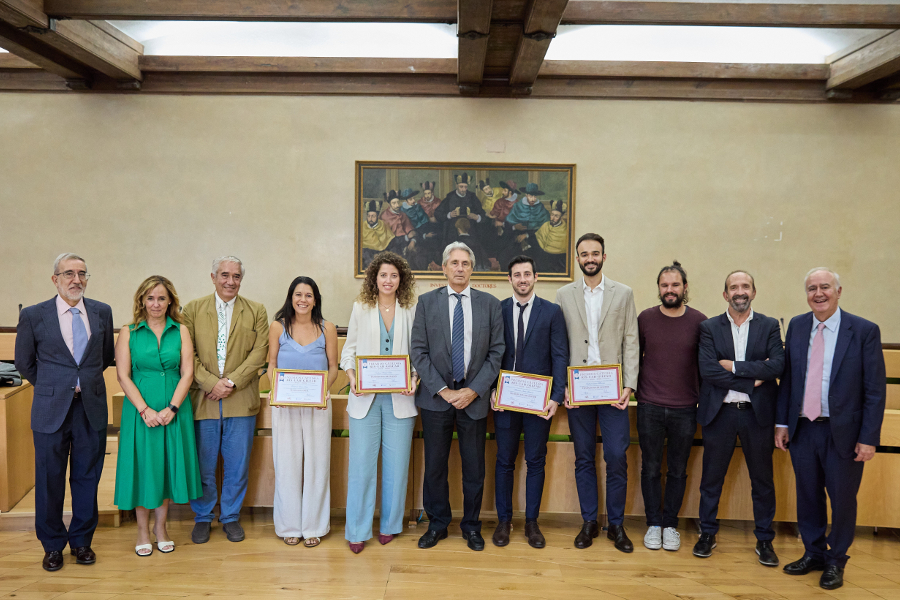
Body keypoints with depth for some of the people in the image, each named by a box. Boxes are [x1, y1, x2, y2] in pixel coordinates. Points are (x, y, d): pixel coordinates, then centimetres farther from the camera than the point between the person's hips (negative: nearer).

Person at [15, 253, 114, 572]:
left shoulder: (102, 312, 4)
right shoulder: (33, 315, -2)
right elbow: (24, 362, 9)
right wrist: (53, 387, 11)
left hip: (91, 408, 2)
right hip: (51, 409, -2)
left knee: (87, 477, 10)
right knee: (50, 479, 7)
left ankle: (81, 540, 26)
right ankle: (52, 545, 24)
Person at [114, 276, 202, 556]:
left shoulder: (181, 331, 3)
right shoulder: (128, 333, 1)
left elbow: (187, 373, -2)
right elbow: (123, 376, -4)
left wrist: (171, 408, -13)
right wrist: (145, 409, -14)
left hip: (174, 409, 1)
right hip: (141, 410, -1)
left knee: (168, 465, 8)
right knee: (143, 466, 5)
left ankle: (160, 526, 24)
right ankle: (142, 530, 21)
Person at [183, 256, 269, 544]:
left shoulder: (256, 311, 6)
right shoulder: (193, 309, 6)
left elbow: (259, 352, -2)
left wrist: (231, 382, -11)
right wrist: (211, 382, -12)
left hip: (241, 401, 0)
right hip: (202, 400, 0)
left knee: (238, 465, 7)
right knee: (203, 464, 8)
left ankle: (231, 517, 24)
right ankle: (202, 518, 26)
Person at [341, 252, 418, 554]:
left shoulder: (411, 311, 5)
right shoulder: (361, 308, 8)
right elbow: (349, 349, 10)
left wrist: (414, 380, -10)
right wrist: (353, 378, -6)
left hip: (400, 397, 0)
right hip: (365, 397, 0)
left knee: (396, 463, 6)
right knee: (361, 463, -1)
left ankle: (390, 525, 22)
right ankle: (357, 531, 11)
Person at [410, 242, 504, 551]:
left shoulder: (490, 304, 3)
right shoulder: (427, 302, 2)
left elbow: (496, 352, 1)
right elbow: (418, 351, -2)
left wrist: (473, 390, -9)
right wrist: (443, 390, -10)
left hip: (474, 397, 0)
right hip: (436, 396, 0)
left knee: (474, 468, 8)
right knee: (435, 466, 8)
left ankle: (471, 526, 26)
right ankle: (437, 524, 26)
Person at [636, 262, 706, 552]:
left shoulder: (699, 321, -1)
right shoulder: (645, 318, 1)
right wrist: (632, 388, 4)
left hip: (685, 409, 0)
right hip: (650, 408, 0)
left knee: (678, 470, 9)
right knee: (651, 468, 7)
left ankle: (670, 524, 24)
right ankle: (654, 524, 21)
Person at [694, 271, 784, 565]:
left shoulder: (770, 326, 4)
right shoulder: (709, 327, 1)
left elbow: (777, 365, -12)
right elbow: (707, 370, -12)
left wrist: (734, 366, -15)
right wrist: (752, 380, -15)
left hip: (757, 413, 1)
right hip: (719, 413, 0)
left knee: (763, 480, 10)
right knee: (712, 478, 9)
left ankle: (764, 539, 25)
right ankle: (707, 533, 26)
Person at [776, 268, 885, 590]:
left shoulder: (864, 331, -7)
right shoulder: (796, 326, 4)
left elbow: (875, 390, -8)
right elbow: (787, 378, 7)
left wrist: (869, 437, -11)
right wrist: (782, 422, 5)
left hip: (842, 432, -3)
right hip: (802, 429, 3)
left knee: (842, 499, 10)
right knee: (808, 496, 15)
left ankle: (835, 561, 30)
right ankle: (814, 553, 34)